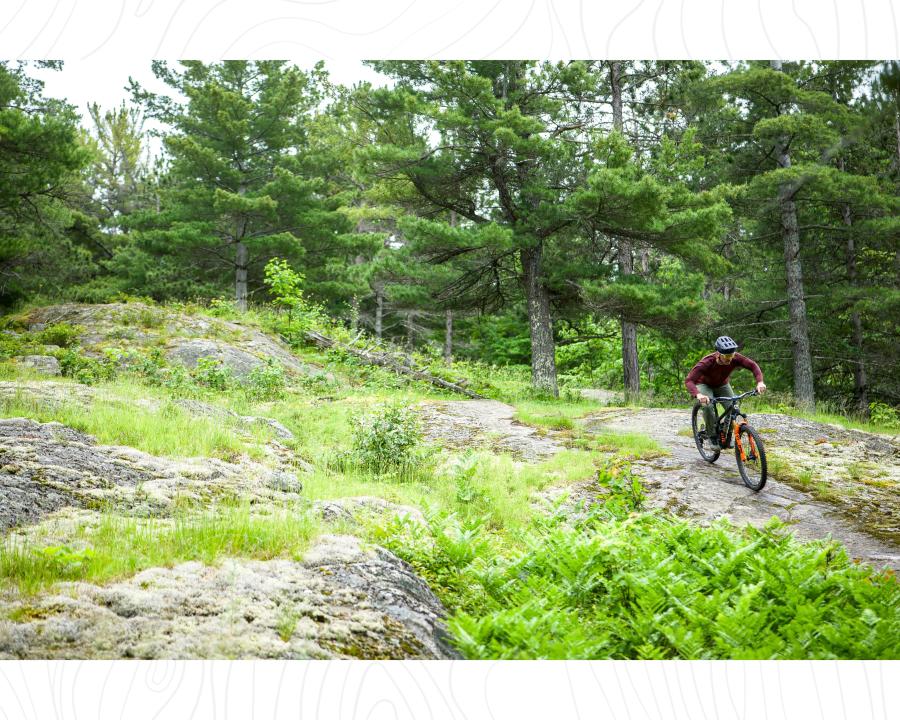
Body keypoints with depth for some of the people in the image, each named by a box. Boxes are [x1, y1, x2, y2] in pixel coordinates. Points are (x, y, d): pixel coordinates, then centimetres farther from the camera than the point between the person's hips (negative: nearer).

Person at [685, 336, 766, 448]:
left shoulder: (735, 358, -29)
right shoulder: (707, 362, -39)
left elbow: (753, 365, -19)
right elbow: (688, 380, -45)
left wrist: (760, 382, -37)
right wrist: (698, 394, -64)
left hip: (722, 385, 4)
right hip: (704, 385, -4)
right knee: (708, 406, -32)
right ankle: (712, 436, -13)